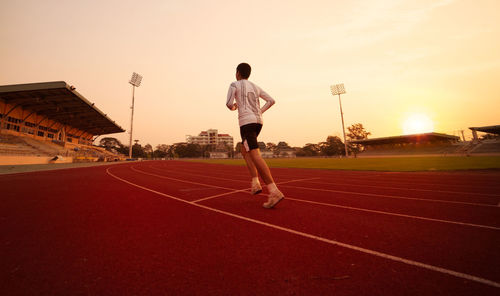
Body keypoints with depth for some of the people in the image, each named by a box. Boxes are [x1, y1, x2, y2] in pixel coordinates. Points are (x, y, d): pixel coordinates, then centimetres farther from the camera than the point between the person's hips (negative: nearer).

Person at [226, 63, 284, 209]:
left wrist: (233, 107, 20)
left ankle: (274, 192, -26)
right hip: (258, 122, 7)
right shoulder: (255, 87, 24)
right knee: (244, 151, 19)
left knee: (255, 156, -15)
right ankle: (255, 183, 6)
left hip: (246, 121, -7)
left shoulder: (234, 85, 7)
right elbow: (271, 100, 20)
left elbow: (229, 104, -4)